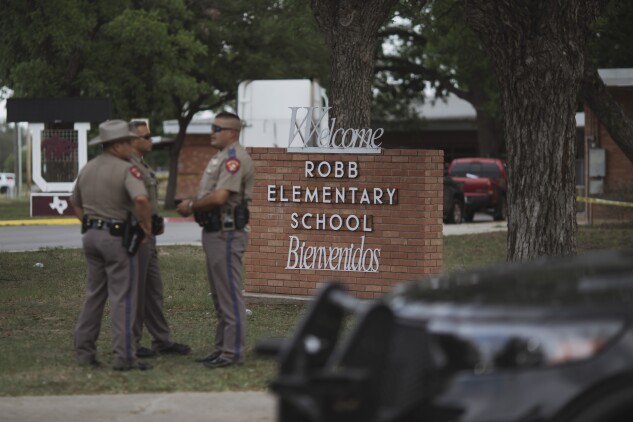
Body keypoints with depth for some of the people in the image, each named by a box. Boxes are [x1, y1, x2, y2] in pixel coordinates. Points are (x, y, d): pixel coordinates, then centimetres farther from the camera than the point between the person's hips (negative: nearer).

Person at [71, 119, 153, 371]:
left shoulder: (88, 169, 10)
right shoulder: (126, 169, -14)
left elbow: (75, 203, 20)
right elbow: (141, 199, -30)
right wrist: (146, 225, -16)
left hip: (91, 235, 7)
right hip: (118, 237, -7)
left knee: (94, 294, 17)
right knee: (122, 298, -3)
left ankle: (84, 350, 19)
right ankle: (124, 357, -3)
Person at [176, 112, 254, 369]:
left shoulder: (235, 158, -16)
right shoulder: (220, 157, 18)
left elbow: (219, 197, -26)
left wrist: (192, 206, -12)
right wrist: (192, 205, 5)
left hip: (227, 233, -11)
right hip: (214, 232, 11)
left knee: (230, 294, -7)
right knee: (219, 296, 15)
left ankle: (233, 352, -5)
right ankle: (221, 347, 22)